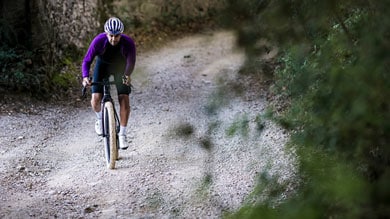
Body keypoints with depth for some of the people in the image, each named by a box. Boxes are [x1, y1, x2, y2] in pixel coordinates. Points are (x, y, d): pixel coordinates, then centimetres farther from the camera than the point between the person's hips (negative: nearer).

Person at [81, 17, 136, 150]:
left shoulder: (128, 43, -31)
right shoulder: (99, 41, -31)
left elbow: (130, 62, -21)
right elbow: (87, 60, -26)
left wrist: (127, 75, -38)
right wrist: (85, 77, -42)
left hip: (120, 67, 0)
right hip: (103, 65, 0)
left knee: (124, 100, -14)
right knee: (95, 99, -15)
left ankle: (122, 134, -1)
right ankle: (100, 119, 20)